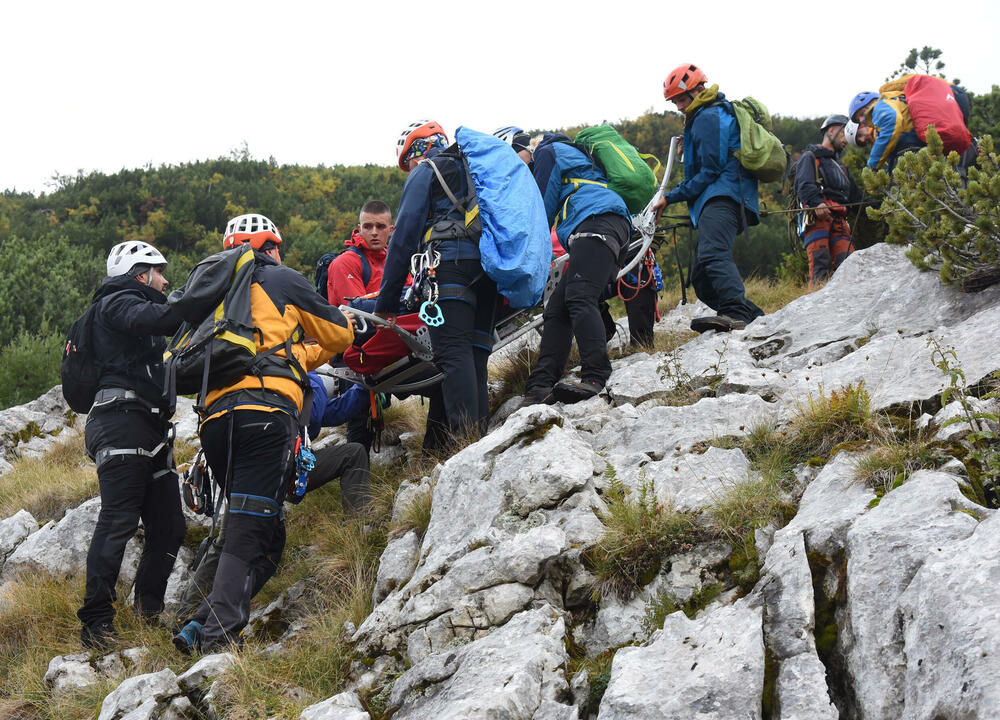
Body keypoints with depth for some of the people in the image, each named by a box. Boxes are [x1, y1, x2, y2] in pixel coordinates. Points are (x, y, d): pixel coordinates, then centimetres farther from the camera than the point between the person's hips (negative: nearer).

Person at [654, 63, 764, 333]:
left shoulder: (708, 117, -5)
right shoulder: (712, 114, 29)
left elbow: (710, 171, -11)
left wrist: (671, 197, -8)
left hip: (722, 196, -11)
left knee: (713, 254, -33)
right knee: (701, 280, 4)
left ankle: (736, 313, -50)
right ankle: (751, 316, -1)